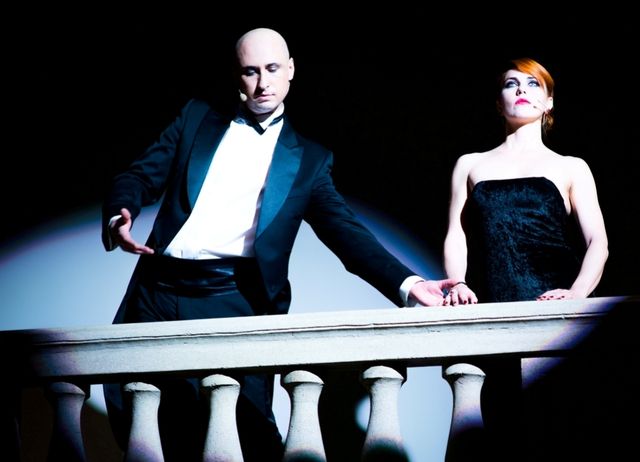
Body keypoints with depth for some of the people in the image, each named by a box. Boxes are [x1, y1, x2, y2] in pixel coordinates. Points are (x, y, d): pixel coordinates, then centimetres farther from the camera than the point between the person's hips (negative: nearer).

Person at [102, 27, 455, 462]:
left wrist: (407, 283, -11)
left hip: (233, 305, -2)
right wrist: (118, 217, -13)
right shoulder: (197, 118, 16)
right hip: (157, 294, 2)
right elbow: (140, 177, 11)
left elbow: (346, 232, 5)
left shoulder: (309, 159, 14)